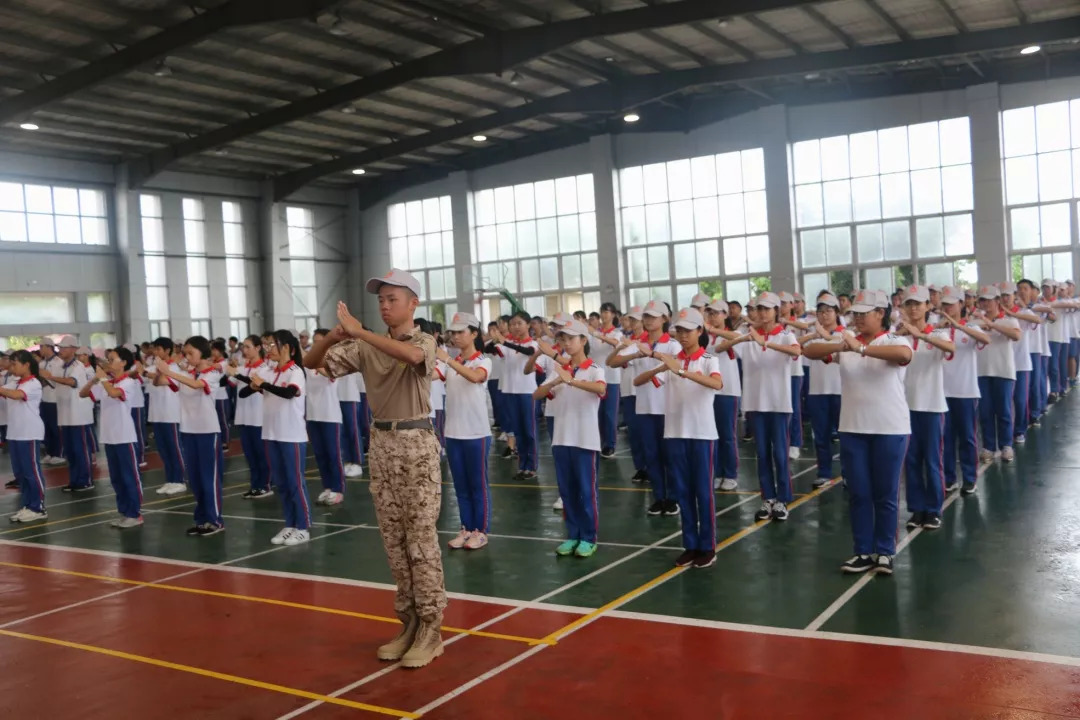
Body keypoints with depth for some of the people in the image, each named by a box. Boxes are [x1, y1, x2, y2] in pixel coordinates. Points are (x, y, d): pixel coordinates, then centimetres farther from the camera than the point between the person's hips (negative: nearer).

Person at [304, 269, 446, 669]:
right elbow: (312, 362, 4)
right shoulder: (366, 348, 8)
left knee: (421, 539, -4)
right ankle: (410, 622, 20)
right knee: (394, 541, 10)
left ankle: (430, 629, 3)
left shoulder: (425, 342, -6)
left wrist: (358, 331, -30)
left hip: (417, 444, -5)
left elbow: (412, 355, -32)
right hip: (381, 445, 6)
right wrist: (333, 336, -17)